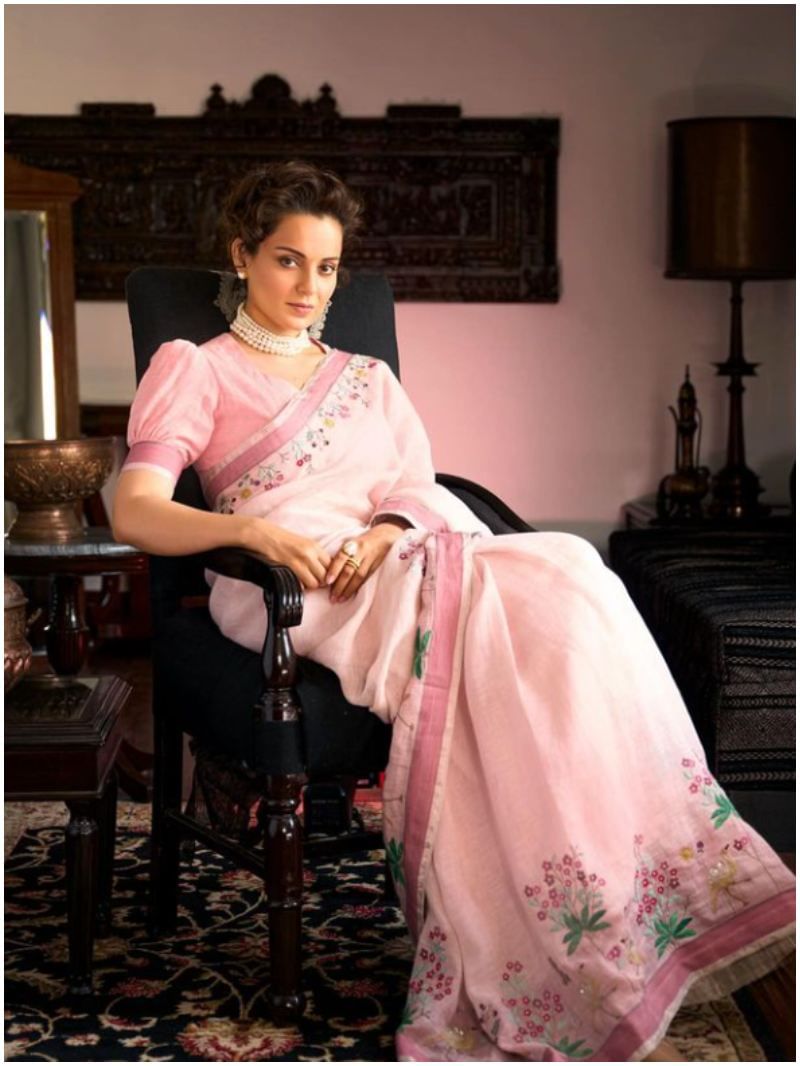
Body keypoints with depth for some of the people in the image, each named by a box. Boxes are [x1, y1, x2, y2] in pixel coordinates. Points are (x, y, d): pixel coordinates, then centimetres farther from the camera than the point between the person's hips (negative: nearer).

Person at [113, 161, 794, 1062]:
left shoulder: (370, 380, 32)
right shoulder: (194, 370, 16)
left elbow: (418, 490, 16)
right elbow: (135, 513, -1)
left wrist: (388, 532, -9)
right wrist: (254, 530, -20)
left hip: (394, 566, 5)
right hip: (285, 584, -5)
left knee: (555, 576, -29)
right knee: (485, 615, -34)